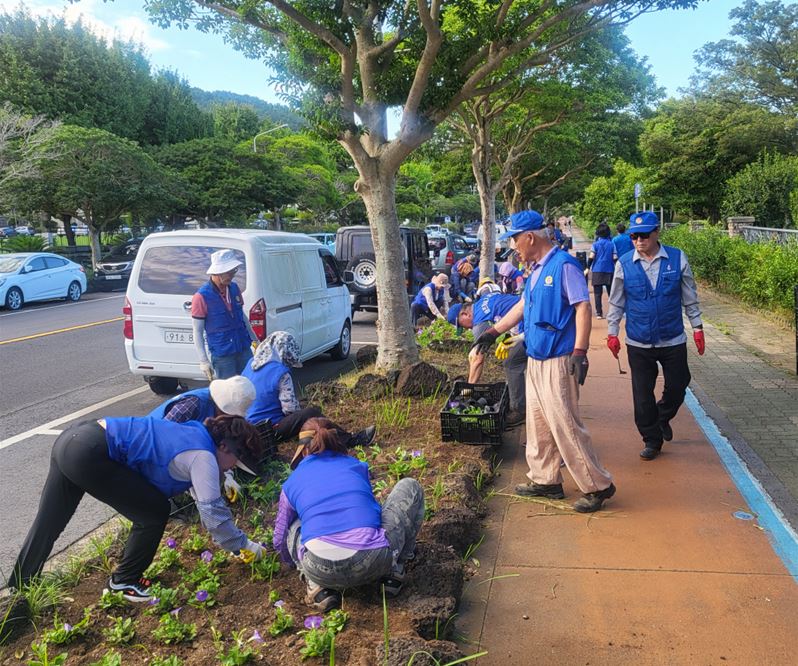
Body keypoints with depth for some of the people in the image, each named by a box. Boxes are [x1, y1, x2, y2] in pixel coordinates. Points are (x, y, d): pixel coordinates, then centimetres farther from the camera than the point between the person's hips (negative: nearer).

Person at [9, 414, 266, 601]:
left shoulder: (195, 435, 17)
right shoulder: (202, 455, -10)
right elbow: (212, 512, -12)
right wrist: (243, 544, 3)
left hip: (73, 440, 10)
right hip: (89, 454, -10)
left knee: (46, 526, 21)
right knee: (154, 513, 2)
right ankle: (123, 581, 21)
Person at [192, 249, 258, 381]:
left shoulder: (234, 288, 4)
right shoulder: (202, 296, -13)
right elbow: (197, 332, -10)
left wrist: (255, 339, 21)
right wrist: (203, 361, -14)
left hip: (244, 349, 6)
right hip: (222, 355, -5)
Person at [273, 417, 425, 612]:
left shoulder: (292, 483, 21)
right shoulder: (357, 466, 22)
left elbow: (280, 540, 32)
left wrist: (296, 563, 55)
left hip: (322, 572, 1)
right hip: (374, 563, -1)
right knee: (410, 487, 22)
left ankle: (319, 588, 12)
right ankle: (394, 572, 22)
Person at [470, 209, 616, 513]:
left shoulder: (564, 265, -13)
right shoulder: (536, 270, 14)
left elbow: (583, 308, -18)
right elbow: (522, 306, 25)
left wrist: (579, 352, -23)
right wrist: (493, 332, 27)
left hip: (557, 361, -10)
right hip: (535, 360, 10)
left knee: (564, 424, -7)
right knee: (537, 424, 14)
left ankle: (598, 486, 6)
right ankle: (546, 481, 26)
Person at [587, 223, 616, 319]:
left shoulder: (595, 244, -2)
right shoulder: (611, 244, 2)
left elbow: (591, 257, -8)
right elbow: (615, 258, 0)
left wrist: (587, 268, 0)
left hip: (597, 271, -2)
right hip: (609, 271, 2)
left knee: (597, 293, 2)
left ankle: (599, 313, 0)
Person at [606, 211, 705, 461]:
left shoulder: (677, 259, -5)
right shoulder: (624, 264, -5)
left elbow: (690, 297, 4)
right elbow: (616, 302, 3)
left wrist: (697, 327, 4)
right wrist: (612, 333, 1)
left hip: (673, 340, 1)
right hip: (638, 344, 0)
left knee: (677, 387, 11)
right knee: (642, 394, 5)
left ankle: (662, 417, 43)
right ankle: (652, 440, 24)